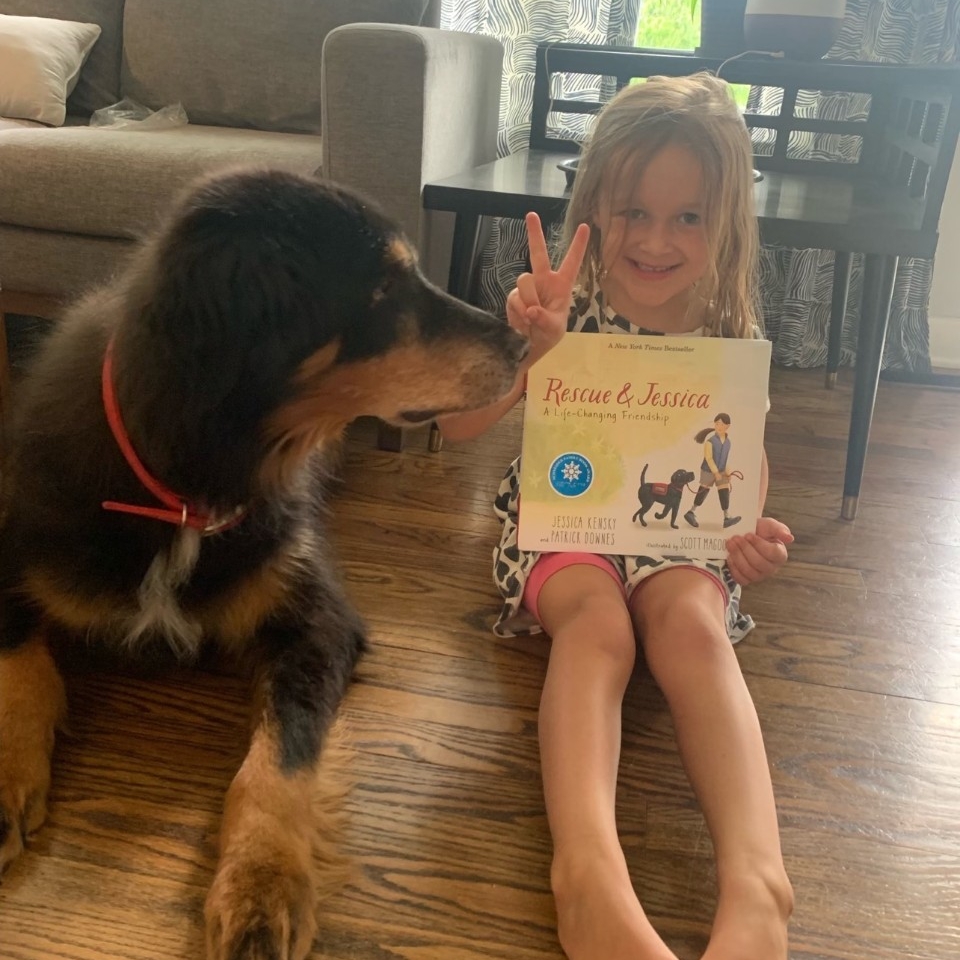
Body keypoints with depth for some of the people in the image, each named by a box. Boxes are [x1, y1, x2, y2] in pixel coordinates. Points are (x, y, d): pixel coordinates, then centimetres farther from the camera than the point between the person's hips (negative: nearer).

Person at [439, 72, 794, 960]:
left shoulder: (730, 336, 0)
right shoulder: (567, 303, -5)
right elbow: (456, 426, -14)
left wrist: (753, 533, -14)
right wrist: (524, 346, -33)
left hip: (680, 533, 1)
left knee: (691, 622, -33)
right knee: (598, 620, -34)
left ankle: (755, 885, -45)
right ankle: (589, 873, -52)